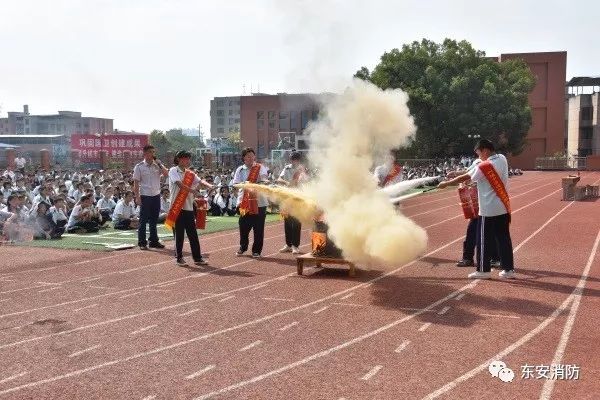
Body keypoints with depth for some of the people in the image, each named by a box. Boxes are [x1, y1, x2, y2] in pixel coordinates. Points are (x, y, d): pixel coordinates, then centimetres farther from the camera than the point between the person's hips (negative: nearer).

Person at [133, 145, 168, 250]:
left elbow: (166, 174, -7)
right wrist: (137, 197, -11)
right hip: (145, 196, -4)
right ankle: (142, 242, 8)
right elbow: (136, 183, -6)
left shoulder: (157, 165, 7)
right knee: (143, 220, 1)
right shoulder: (139, 167, -5)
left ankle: (154, 241, 21)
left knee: (154, 220, 12)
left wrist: (159, 163, -12)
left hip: (156, 195, 4)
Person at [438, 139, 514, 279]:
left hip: (488, 210, -7)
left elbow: (464, 178, -7)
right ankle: (508, 269, 14)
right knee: (503, 238, 11)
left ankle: (483, 270, 7)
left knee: (484, 240, 3)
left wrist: (446, 183, 5)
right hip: (503, 207, 7)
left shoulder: (483, 167, -14)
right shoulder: (502, 159, 6)